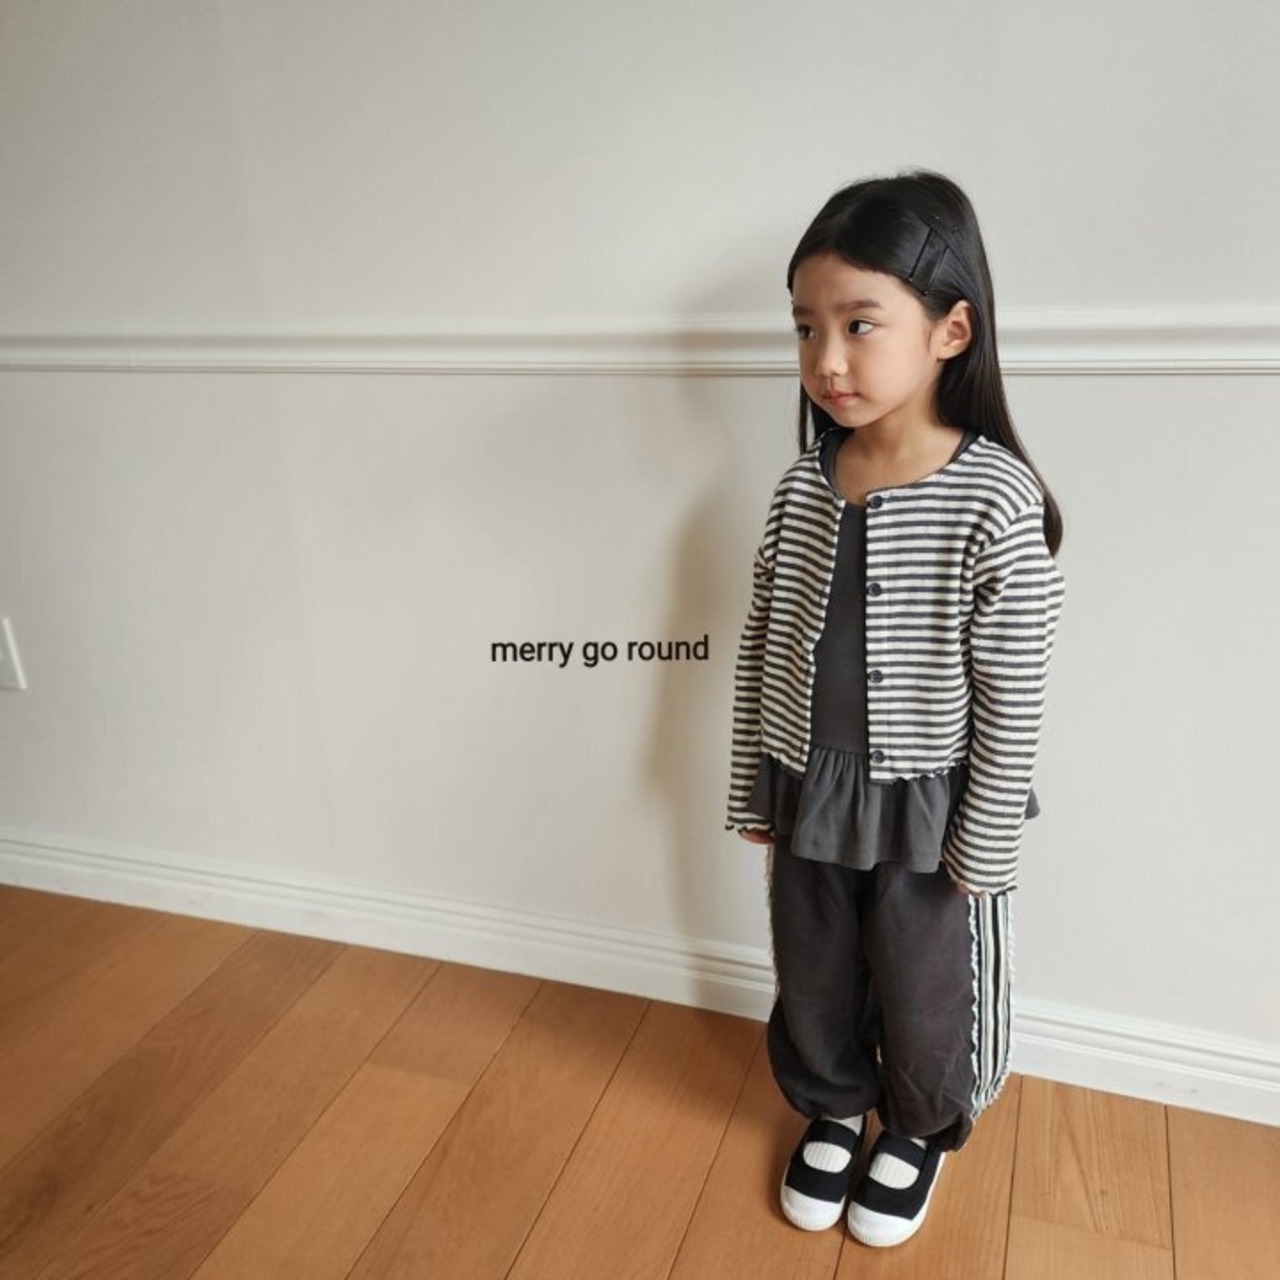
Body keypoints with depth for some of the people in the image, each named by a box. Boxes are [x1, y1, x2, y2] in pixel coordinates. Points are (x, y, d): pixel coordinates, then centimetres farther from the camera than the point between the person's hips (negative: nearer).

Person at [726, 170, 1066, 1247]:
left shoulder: (995, 502, -20)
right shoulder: (802, 487, -5)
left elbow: (1014, 698, -15)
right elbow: (761, 648, 3)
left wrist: (984, 850, -11)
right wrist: (753, 786, 7)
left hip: (926, 810, -4)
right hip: (808, 797, 5)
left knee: (922, 994, 19)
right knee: (812, 980, 22)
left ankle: (920, 1130, 48)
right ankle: (833, 1112, 50)